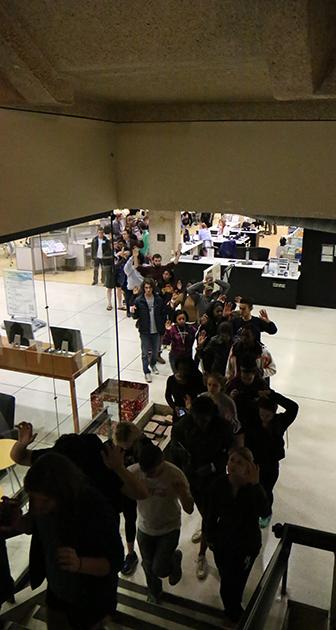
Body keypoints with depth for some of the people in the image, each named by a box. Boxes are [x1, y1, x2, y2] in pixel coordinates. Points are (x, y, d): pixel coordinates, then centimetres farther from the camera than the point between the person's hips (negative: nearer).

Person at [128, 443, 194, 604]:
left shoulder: (175, 475, -29)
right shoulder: (133, 472, -26)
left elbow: (189, 509, -23)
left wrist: (182, 491, -43)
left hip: (169, 529, -2)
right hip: (145, 529, 2)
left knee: (159, 570, -4)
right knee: (149, 566, 19)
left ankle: (175, 558, 33)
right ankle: (154, 592, 53)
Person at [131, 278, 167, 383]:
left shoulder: (158, 299, -6)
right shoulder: (139, 301, -10)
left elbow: (163, 314, 3)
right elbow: (136, 316, -3)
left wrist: (162, 328, -1)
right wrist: (133, 312, -25)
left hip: (156, 331, 2)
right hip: (145, 331, -2)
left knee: (156, 350, 18)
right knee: (145, 352, 5)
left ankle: (153, 364, 45)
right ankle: (146, 372, 19)